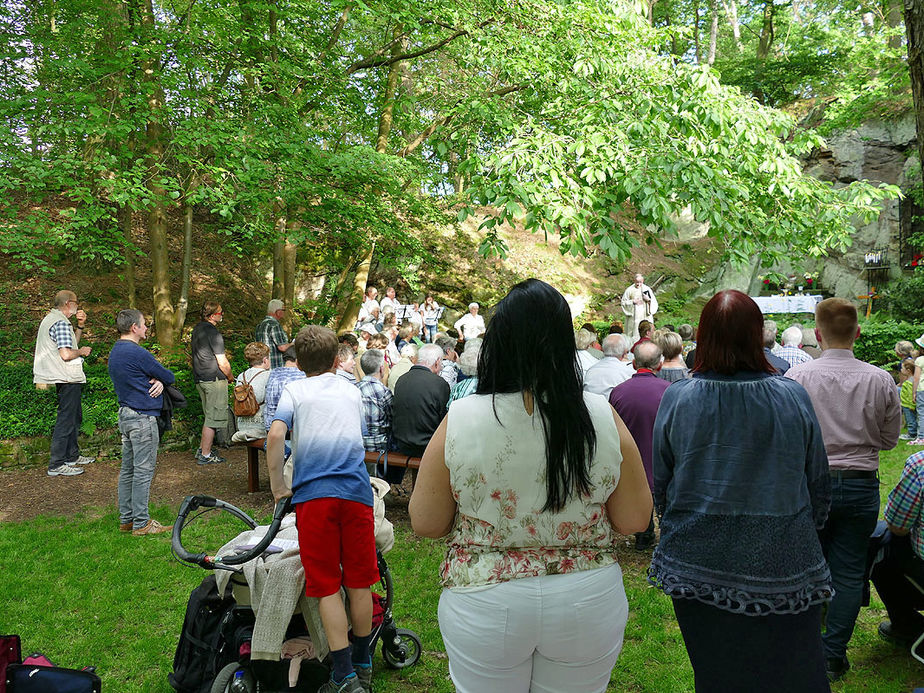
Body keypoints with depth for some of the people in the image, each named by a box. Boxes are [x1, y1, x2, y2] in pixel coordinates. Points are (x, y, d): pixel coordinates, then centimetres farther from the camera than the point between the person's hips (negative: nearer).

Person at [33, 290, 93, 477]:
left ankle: (72, 456, 31)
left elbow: (70, 343, 22)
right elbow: (66, 354, -26)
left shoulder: (51, 318, 15)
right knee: (66, 420, -6)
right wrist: (82, 351, -8)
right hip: (68, 379, -11)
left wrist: (80, 326, 10)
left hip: (67, 379, 11)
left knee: (75, 416, 20)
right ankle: (56, 465, -1)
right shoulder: (60, 323, -18)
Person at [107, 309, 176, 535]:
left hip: (125, 415, 10)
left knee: (127, 469, 14)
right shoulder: (137, 353, -18)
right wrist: (161, 380, 12)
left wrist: (158, 381, -5)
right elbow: (170, 377, -11)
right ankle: (141, 523, 2)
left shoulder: (115, 352, 13)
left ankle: (126, 519, 21)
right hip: (142, 417, -10)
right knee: (143, 470, -4)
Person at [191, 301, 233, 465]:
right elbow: (222, 363, -17)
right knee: (213, 418, -1)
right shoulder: (213, 333, -17)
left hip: (199, 379, 9)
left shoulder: (197, 329, 11)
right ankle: (205, 455, 3)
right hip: (214, 379, -9)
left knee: (209, 416, 20)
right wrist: (230, 377, 1)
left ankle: (202, 449, 26)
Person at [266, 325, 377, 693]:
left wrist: (278, 487, 0)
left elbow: (275, 435, -8)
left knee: (327, 587, 6)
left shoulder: (294, 390, 8)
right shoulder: (352, 390, 19)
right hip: (357, 490, 3)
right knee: (359, 582, 14)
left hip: (313, 494, -2)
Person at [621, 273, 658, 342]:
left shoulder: (647, 289, 5)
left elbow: (654, 302, 9)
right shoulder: (629, 290, 0)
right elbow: (624, 302, 3)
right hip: (634, 317, -1)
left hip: (645, 316, 2)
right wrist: (633, 302, -11)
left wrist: (648, 300, -11)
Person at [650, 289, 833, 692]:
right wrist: (807, 533, 19)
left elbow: (660, 483, 0)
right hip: (783, 566, 0)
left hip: (699, 564, 0)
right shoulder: (794, 398, -9)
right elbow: (819, 484, 2)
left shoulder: (677, 398, -10)